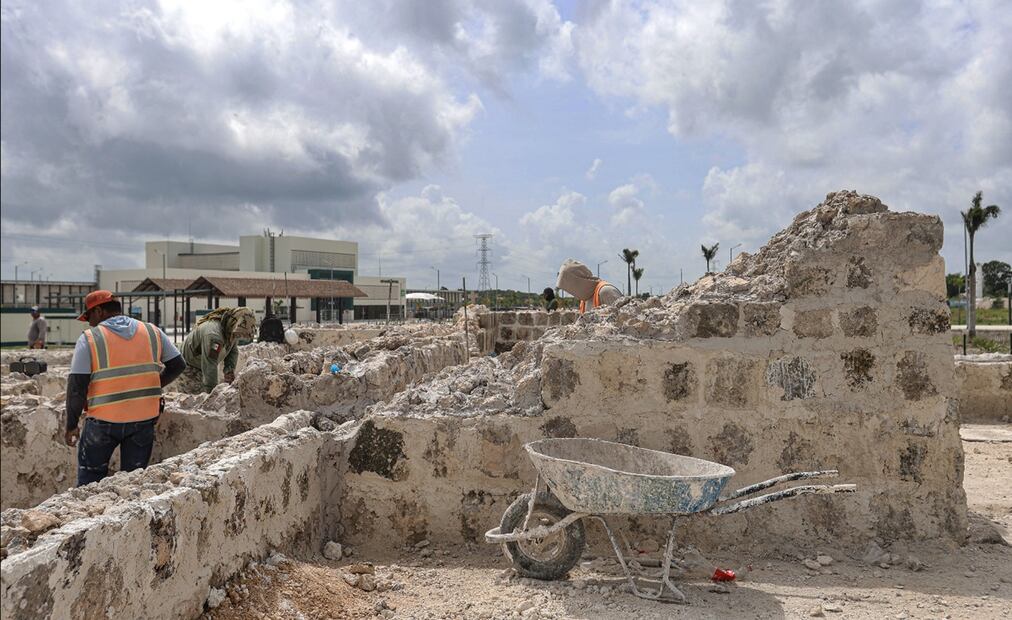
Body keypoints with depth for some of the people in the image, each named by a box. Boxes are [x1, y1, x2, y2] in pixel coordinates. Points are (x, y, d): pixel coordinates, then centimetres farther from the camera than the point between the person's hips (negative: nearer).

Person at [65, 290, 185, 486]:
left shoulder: (89, 339, -6)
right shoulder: (153, 332, 3)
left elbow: (76, 387, -10)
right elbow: (177, 365, 9)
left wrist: (72, 425, -1)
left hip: (103, 421, -3)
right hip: (144, 418, 3)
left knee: (90, 481, 14)